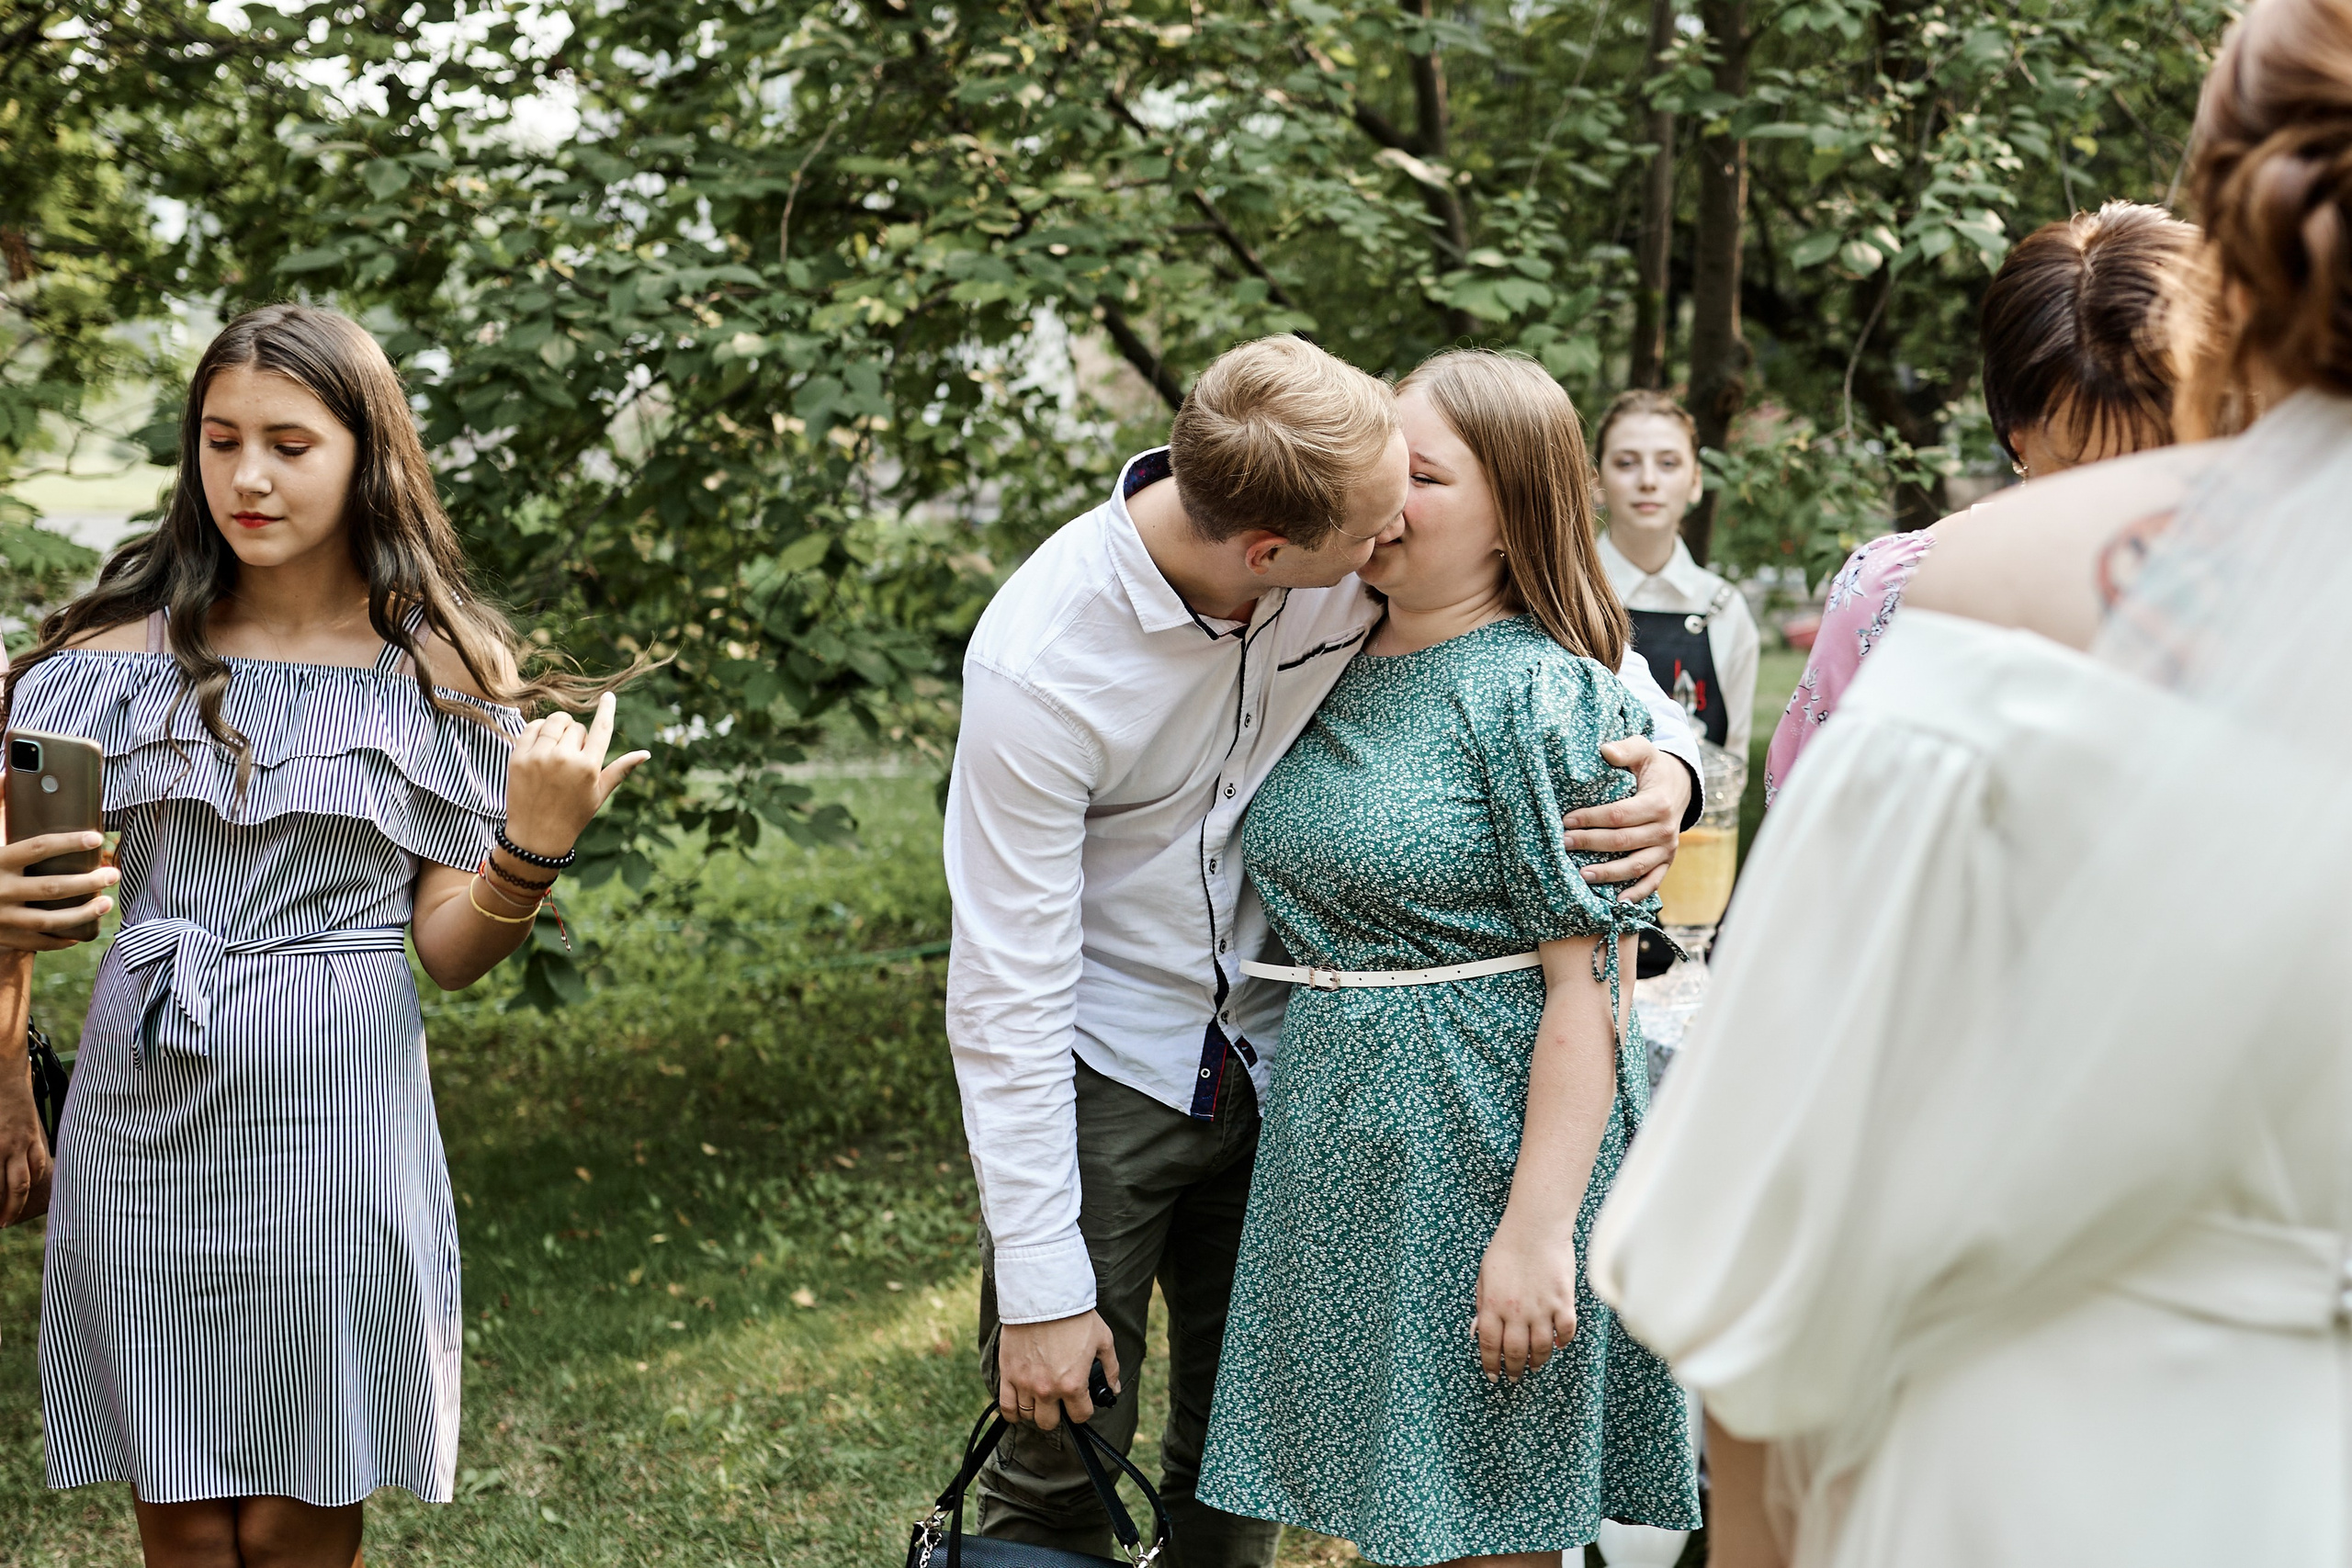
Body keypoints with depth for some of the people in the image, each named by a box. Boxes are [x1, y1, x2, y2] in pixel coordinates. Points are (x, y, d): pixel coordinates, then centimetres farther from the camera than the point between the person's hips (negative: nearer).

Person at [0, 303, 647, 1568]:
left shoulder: (436, 675, 1)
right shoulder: (125, 650, 2)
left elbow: (449, 953, 1)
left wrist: (534, 847, -17)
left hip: (333, 1128, -1)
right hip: (145, 1126, 1)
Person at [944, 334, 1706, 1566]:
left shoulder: (1360, 541, -16)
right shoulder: (1039, 666, -27)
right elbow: (1008, 994, -22)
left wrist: (1667, 759, -18)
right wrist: (1042, 1288, -19)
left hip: (1273, 1050, 5)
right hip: (1097, 1067, -4)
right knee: (1059, 1456, -2)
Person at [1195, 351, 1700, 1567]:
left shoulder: (1539, 694, -13)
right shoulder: (1337, 669, 9)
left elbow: (1587, 991, -17)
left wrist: (1538, 1227, -22)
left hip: (1487, 1145, -7)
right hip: (1340, 1145, 7)